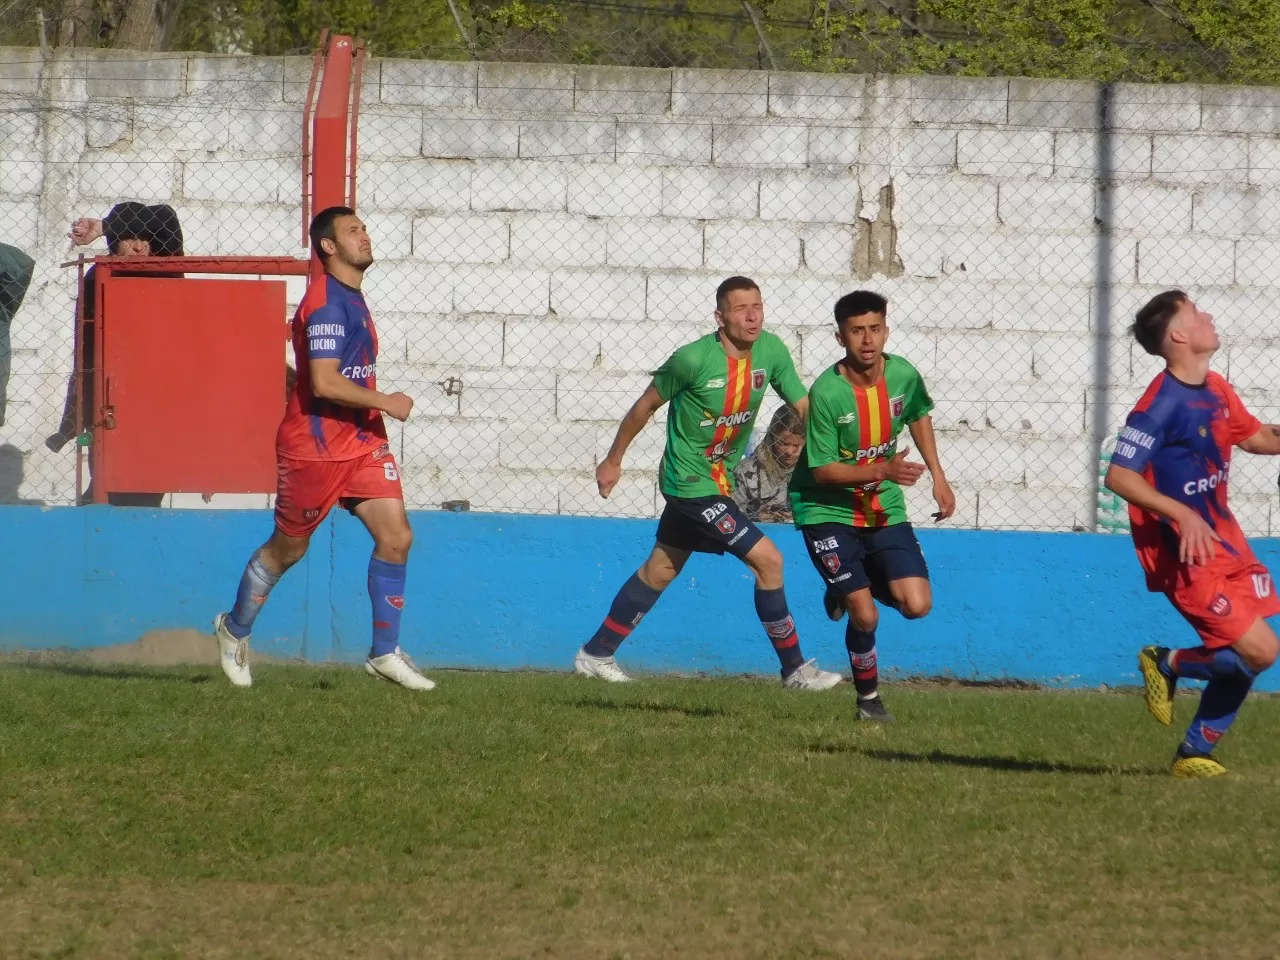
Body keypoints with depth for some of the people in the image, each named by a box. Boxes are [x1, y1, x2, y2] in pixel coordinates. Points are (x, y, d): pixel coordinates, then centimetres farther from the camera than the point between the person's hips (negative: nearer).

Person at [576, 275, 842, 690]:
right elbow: (646, 405, -8)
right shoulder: (694, 359, -22)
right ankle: (794, 669, -4)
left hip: (721, 481, 8)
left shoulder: (771, 351, -6)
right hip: (691, 482, -8)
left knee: (660, 570, 20)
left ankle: (595, 655, 34)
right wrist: (613, 460, 2)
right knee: (768, 559, -14)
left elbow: (805, 408, -2)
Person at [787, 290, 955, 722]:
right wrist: (882, 469, -32)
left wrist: (938, 476, 11)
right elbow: (823, 471, -20)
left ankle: (851, 588, 23)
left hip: (885, 510, 5)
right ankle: (869, 698, 14)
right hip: (828, 512, -4)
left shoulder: (904, 375, -8)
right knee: (866, 616, -12)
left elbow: (918, 416, 16)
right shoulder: (826, 392, -22)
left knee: (916, 604, -8)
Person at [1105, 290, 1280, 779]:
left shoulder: (1216, 391, 8)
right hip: (1185, 550, -8)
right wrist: (1182, 514, -29)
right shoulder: (1162, 404, -19)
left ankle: (1195, 753, 19)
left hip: (1223, 539, 8)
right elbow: (1119, 475, -20)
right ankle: (1167, 664, 10)